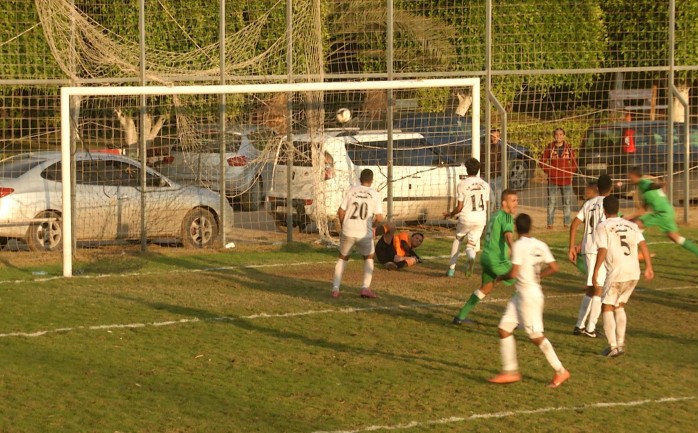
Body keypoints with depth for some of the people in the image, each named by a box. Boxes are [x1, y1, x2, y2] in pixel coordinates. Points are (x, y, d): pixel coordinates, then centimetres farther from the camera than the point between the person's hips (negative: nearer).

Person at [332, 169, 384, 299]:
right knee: (368, 258, 22)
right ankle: (365, 287, 7)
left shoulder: (351, 191, 1)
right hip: (365, 233, -1)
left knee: (343, 258, 20)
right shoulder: (375, 195, 0)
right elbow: (379, 218, -5)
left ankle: (335, 289, 11)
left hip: (348, 231, 1)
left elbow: (341, 212, -1)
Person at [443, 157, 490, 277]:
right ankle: (471, 257, -26)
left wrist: (450, 214, 11)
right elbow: (486, 205, 9)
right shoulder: (485, 185, 3)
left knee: (457, 240, 22)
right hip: (481, 219, 2)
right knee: (472, 244, 11)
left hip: (466, 218, -2)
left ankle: (451, 268, 20)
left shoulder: (462, 184, -8)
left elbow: (459, 207, -7)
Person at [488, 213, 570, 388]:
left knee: (536, 336, -3)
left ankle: (560, 371, 4)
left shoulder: (519, 246, -16)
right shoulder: (540, 245, 6)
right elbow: (554, 268, 4)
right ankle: (510, 371, 10)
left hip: (529, 295, -9)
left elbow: (514, 273, -21)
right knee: (504, 329, 10)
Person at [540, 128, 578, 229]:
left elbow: (574, 163, 11)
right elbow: (542, 162, 7)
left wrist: (571, 173, 1)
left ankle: (566, 223, 12)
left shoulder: (569, 148, 3)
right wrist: (548, 171, -2)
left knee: (567, 202, 5)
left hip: (566, 180, 1)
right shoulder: (549, 148, 0)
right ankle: (550, 223, 3)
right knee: (551, 202, -1)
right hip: (553, 180, -1)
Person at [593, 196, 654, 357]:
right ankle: (620, 343, 20)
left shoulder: (603, 227, -1)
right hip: (634, 272, 6)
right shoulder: (631, 226, 14)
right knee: (619, 306, 22)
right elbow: (643, 245, 2)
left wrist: (595, 272, -9)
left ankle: (613, 346, -4)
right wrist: (648, 267, 1)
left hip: (616, 272, -6)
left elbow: (602, 251, -12)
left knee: (607, 307, 5)